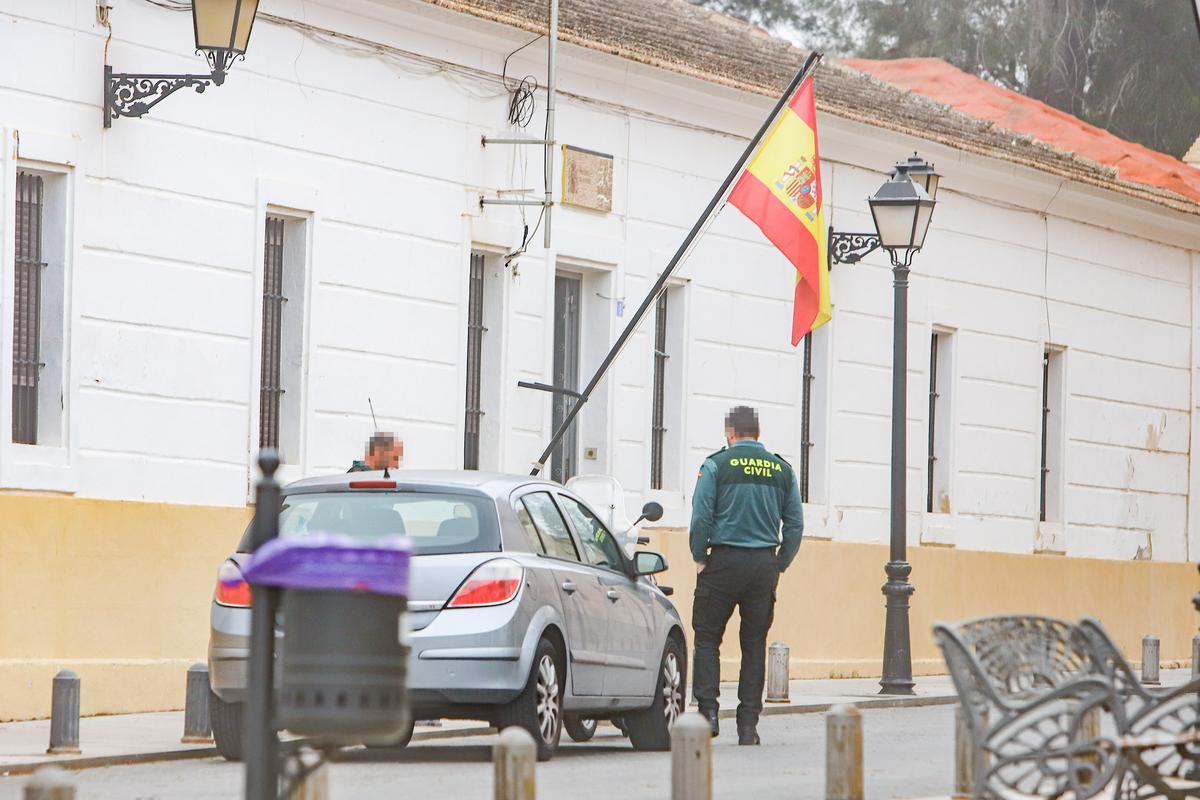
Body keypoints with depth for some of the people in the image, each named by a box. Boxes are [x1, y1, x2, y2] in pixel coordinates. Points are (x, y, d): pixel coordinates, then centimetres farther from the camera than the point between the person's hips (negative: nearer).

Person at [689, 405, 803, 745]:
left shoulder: (717, 465, -2)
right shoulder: (782, 469, 10)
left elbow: (701, 518, -9)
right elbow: (795, 523, 8)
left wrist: (700, 559, 3)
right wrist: (779, 565, 14)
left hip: (724, 563, -3)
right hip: (764, 565, 3)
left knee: (707, 638, 5)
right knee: (755, 644, 8)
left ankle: (708, 710, -9)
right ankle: (748, 725, 7)